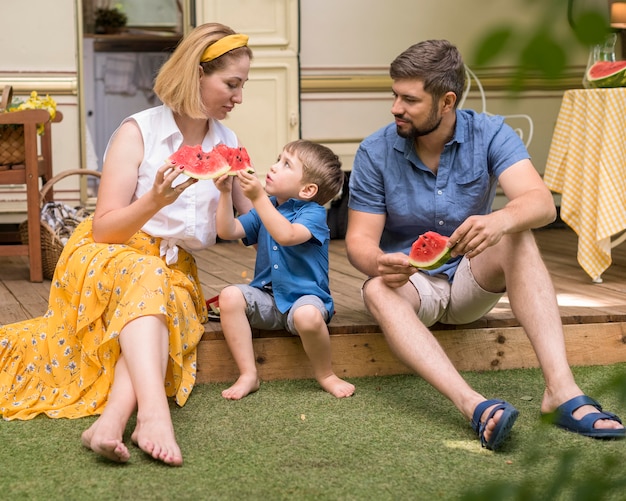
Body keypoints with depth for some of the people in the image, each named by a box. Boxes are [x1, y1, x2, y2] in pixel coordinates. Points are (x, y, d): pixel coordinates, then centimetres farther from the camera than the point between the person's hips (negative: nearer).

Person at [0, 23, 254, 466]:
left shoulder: (228, 142, 6)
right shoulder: (139, 131, -9)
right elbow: (104, 228, -13)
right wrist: (154, 202, -30)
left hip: (175, 271, 4)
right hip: (104, 260, -3)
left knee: (173, 304, -33)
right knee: (145, 277, -38)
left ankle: (112, 420, -53)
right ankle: (154, 413, -57)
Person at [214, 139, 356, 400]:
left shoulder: (313, 213, -11)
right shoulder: (266, 208, 11)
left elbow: (286, 235, -31)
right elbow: (227, 232, 4)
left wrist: (258, 197, -33)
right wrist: (225, 193, -6)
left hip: (305, 298, -6)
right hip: (267, 298, 6)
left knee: (307, 315, -39)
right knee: (229, 296, -21)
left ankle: (325, 375, -9)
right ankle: (248, 374, -16)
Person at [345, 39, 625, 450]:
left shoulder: (490, 135, -10)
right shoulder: (376, 152, -9)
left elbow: (542, 203, -26)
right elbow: (359, 240, -10)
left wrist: (500, 221, -50)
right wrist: (380, 263, -36)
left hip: (471, 282, 1)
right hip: (412, 283, 0)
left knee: (517, 236, -29)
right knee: (378, 291, -35)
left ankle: (562, 389, -43)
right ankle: (473, 404, -56)